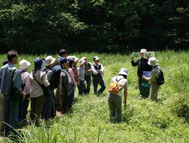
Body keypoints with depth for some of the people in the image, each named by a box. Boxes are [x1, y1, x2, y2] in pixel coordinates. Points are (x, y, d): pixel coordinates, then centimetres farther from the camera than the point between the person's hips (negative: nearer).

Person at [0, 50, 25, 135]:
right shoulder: (15, 70, -19)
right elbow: (17, 84, -20)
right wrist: (21, 92, -6)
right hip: (14, 95, -7)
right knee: (13, 114, 2)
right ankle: (12, 132, 6)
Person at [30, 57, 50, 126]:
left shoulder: (32, 73, -2)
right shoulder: (42, 73, -14)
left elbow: (30, 82, -1)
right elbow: (46, 83, -16)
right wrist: (49, 84, 4)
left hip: (32, 93, 4)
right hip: (40, 93, -4)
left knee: (33, 109, 15)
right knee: (38, 109, 4)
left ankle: (32, 121, 23)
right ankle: (36, 122, 3)